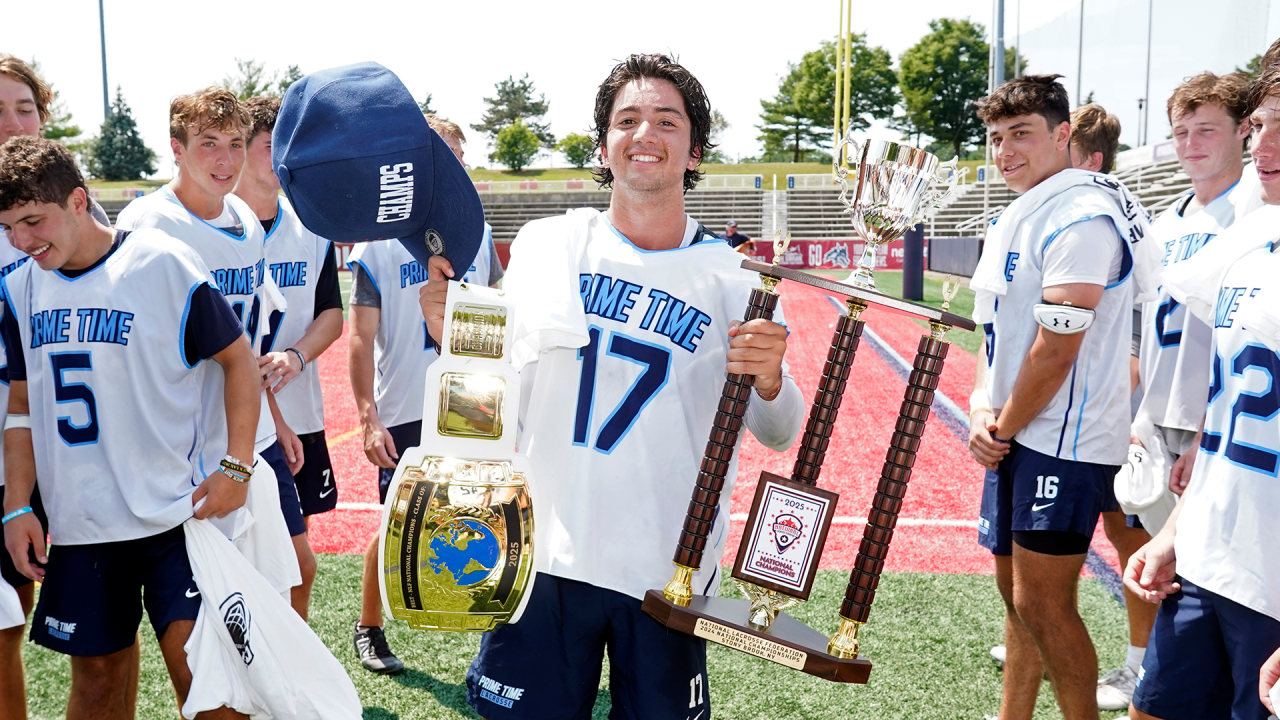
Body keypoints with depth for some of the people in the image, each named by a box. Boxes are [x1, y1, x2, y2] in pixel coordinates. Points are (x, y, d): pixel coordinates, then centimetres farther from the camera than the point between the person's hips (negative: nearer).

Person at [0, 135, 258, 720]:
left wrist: (236, 465, -12)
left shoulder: (164, 265, -10)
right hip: (78, 522, 5)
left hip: (177, 511, -4)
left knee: (196, 661, -6)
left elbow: (239, 360, -4)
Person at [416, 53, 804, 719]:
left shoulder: (730, 277, -3)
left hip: (671, 571, 0)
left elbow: (777, 434, -1)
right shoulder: (545, 246, 0)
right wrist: (452, 335, -11)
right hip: (545, 557, 1)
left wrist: (769, 380, -23)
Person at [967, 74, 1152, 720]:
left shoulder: (1082, 216, -17)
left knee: (1043, 602, -5)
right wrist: (982, 408, 1)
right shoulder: (1015, 218, 14)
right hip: (1013, 438, 10)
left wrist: (1004, 429, -10)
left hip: (1064, 442, -9)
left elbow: (1056, 349, -21)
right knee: (1015, 590, 17)